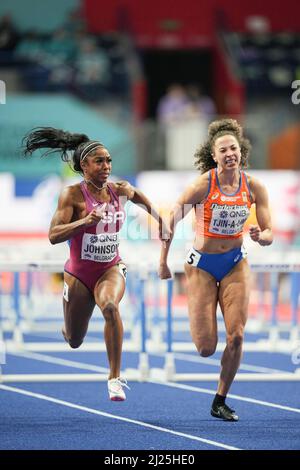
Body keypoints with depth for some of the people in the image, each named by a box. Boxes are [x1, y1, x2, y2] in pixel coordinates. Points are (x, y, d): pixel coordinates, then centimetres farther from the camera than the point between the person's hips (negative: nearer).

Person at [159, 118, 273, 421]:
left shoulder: (254, 187, -8)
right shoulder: (203, 186, -19)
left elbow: (269, 234, -3)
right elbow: (171, 221, -11)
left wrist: (260, 236, -27)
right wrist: (163, 263, -7)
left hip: (236, 263, 3)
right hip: (202, 264, -3)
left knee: (236, 336, -9)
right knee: (206, 348, -5)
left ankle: (220, 402, 7)